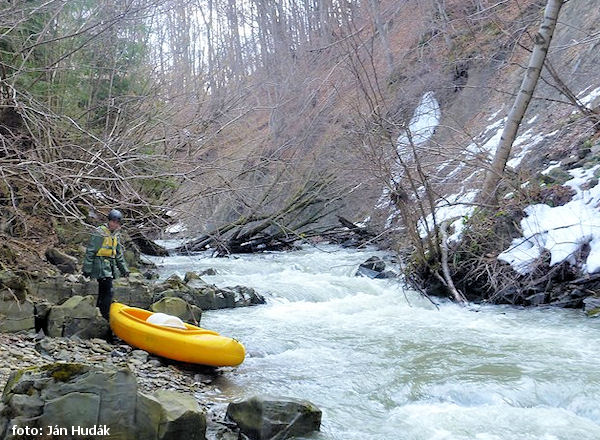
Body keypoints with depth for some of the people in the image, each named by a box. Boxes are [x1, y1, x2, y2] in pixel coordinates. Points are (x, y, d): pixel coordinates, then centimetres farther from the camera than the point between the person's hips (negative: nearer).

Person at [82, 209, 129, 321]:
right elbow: (90, 251, -9)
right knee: (108, 292, -14)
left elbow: (119, 254, 23)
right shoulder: (100, 233, -9)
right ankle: (105, 316, -10)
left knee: (103, 292, 12)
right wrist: (87, 269, -11)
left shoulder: (116, 235, 15)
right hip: (101, 267, -8)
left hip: (110, 267, 8)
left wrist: (124, 269, 20)